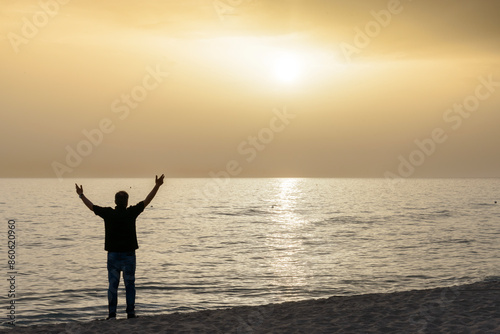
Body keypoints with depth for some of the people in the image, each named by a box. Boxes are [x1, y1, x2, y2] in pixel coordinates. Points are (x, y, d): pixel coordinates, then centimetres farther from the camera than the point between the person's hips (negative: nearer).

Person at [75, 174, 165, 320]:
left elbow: (91, 206, 9)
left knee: (113, 285, 6)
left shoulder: (108, 213, -3)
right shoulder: (131, 213, -7)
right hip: (129, 255, -1)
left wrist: (81, 195, 23)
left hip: (113, 255, 1)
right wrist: (157, 186, 4)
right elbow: (146, 201, -2)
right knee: (130, 285, 7)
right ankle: (130, 313, 4)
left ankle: (112, 314, 4)